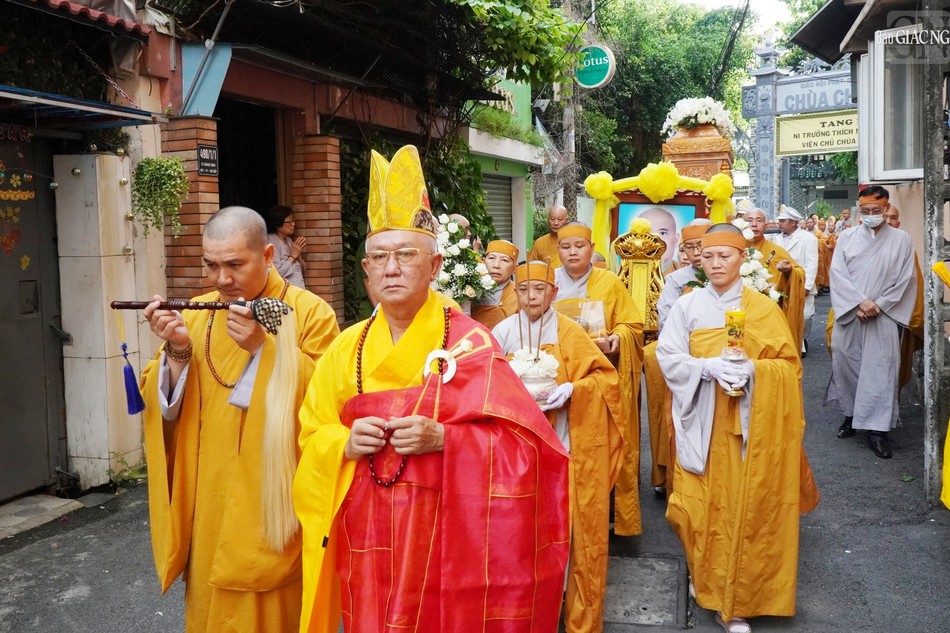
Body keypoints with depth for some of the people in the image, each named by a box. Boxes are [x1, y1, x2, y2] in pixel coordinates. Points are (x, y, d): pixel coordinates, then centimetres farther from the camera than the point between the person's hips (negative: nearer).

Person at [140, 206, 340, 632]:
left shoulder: (309, 313, -9)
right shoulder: (194, 315, 5)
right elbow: (160, 408, 4)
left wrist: (265, 348, -23)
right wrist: (176, 353, -14)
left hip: (275, 509, -4)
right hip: (207, 508, 4)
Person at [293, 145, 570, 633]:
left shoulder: (469, 342, -7)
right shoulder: (347, 349, 5)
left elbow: (523, 442, -11)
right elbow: (310, 438, 9)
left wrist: (443, 438, -24)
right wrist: (345, 443, -12)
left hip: (446, 535, -3)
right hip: (367, 540, 3)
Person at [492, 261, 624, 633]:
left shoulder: (570, 332, -3)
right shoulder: (503, 331, 3)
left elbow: (606, 378, -5)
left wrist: (571, 390, -20)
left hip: (562, 443, -2)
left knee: (566, 523, 0)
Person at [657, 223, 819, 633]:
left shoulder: (763, 308, 2)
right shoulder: (686, 306, 2)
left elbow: (789, 365, 1)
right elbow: (668, 358, -3)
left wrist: (752, 369, -18)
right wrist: (709, 367, -20)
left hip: (751, 423, 0)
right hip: (703, 423, 0)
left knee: (747, 505, 0)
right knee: (703, 504, 1)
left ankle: (737, 599, 14)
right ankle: (705, 579, 23)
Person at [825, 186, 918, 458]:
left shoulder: (901, 240, 2)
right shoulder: (846, 237, 4)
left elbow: (906, 280, 0)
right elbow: (837, 273, -2)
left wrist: (878, 306, -9)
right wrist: (860, 302, -13)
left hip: (883, 319, -2)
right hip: (849, 314, 2)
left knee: (880, 370, -4)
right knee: (846, 363, 7)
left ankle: (876, 428, 1)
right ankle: (851, 414, 25)